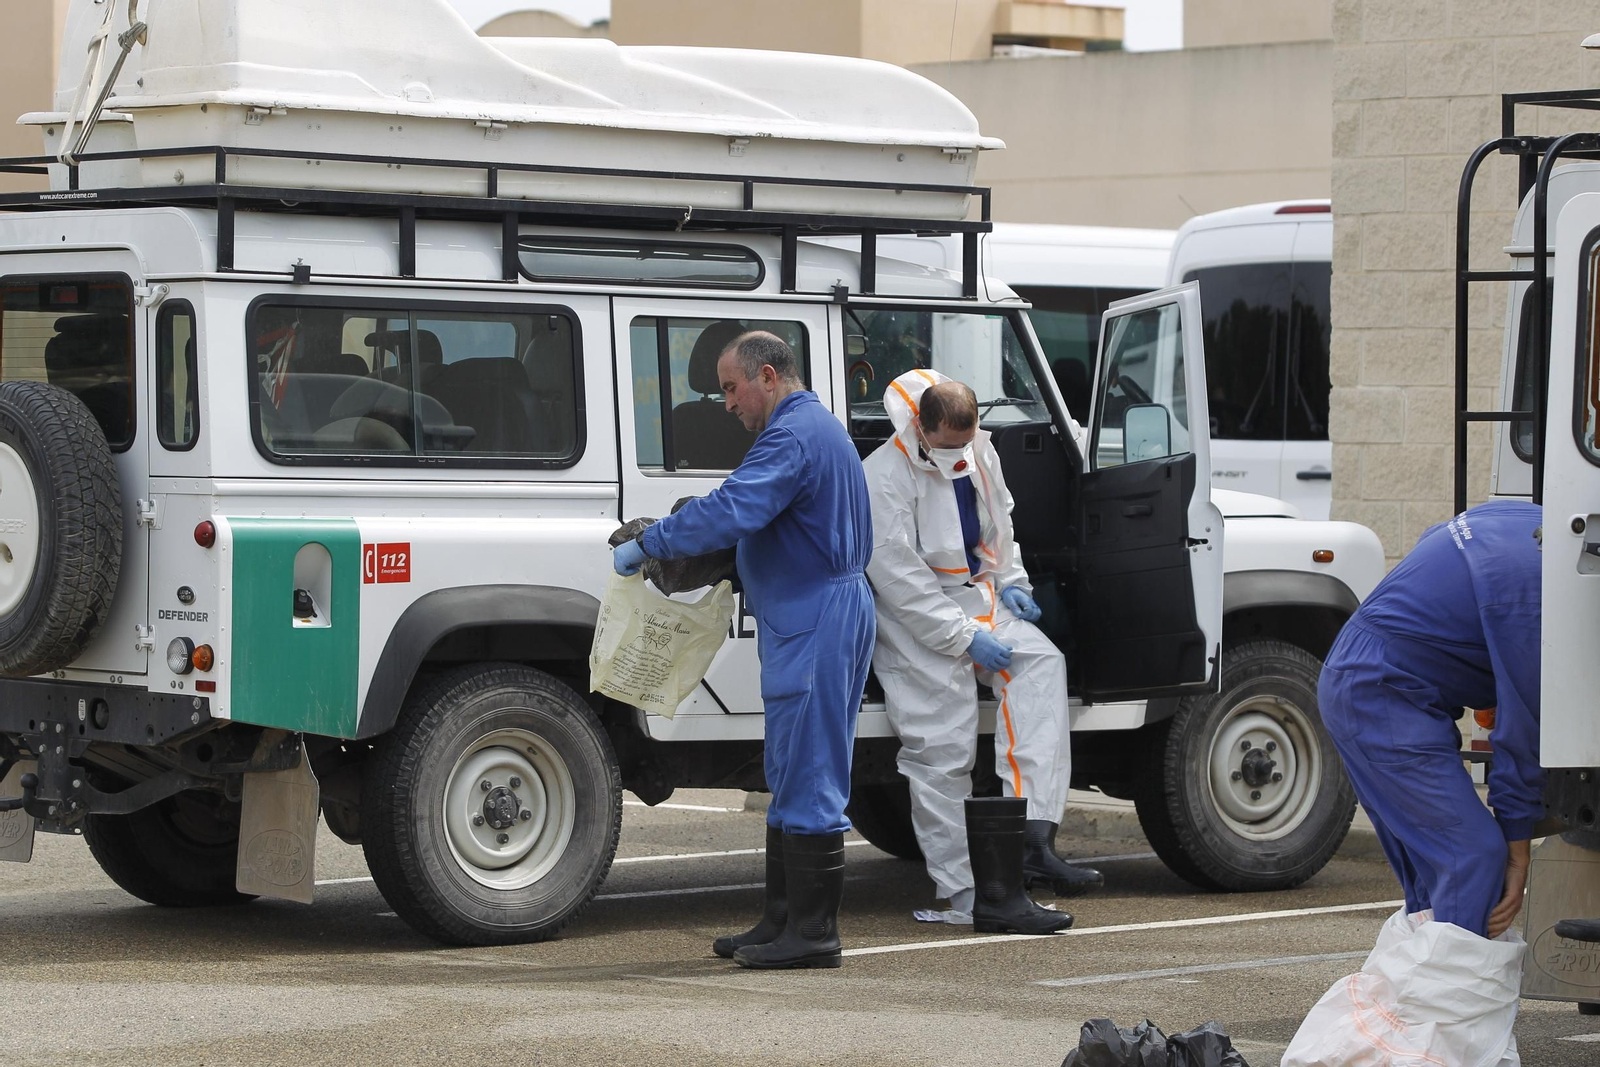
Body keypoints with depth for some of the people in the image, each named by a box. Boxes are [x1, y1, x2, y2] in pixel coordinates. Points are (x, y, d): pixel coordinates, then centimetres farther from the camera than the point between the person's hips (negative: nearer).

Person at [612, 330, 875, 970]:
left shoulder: (792, 436, -16)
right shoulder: (818, 427, 19)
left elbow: (729, 512, -28)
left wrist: (645, 545, -19)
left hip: (814, 624, -11)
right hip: (809, 622, 11)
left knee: (807, 779, -8)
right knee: (793, 779, 14)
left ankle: (812, 933, -5)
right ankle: (783, 921, 19)